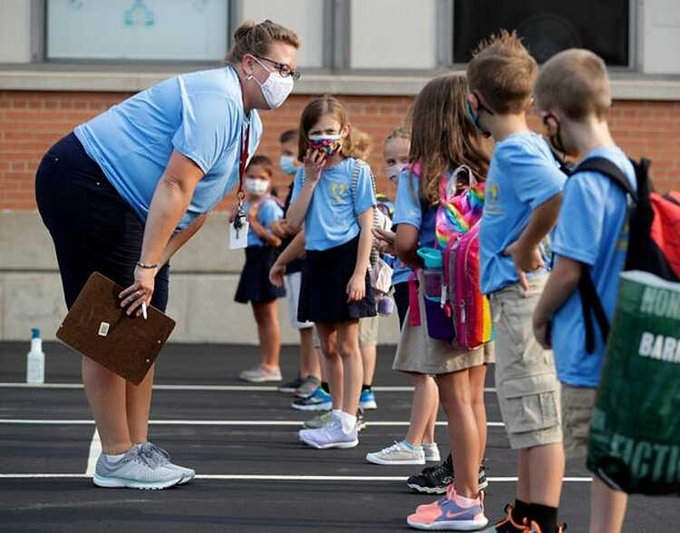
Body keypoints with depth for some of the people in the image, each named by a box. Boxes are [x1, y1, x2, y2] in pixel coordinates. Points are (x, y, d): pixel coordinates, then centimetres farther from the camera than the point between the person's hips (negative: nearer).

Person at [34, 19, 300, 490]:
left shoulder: (251, 127, 11)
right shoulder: (217, 99, -22)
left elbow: (202, 203, 13)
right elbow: (175, 186, -28)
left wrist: (158, 261, 3)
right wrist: (147, 266, -29)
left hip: (128, 208, 11)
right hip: (82, 184, -10)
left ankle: (139, 448, 12)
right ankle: (116, 460, -4)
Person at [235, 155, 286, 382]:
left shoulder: (269, 206, -13)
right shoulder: (246, 204, 13)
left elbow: (276, 239, -19)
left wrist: (253, 222, -21)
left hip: (266, 261, -9)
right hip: (253, 259, 9)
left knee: (268, 315, -6)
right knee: (260, 316, 12)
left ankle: (272, 366, -2)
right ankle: (264, 364, 16)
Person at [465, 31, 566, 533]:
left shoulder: (517, 151, -16)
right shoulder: (525, 145, 12)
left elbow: (561, 195, -33)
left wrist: (526, 246, -22)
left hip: (525, 294, -10)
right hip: (514, 292, 10)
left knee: (537, 416, -6)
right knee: (525, 414, 17)